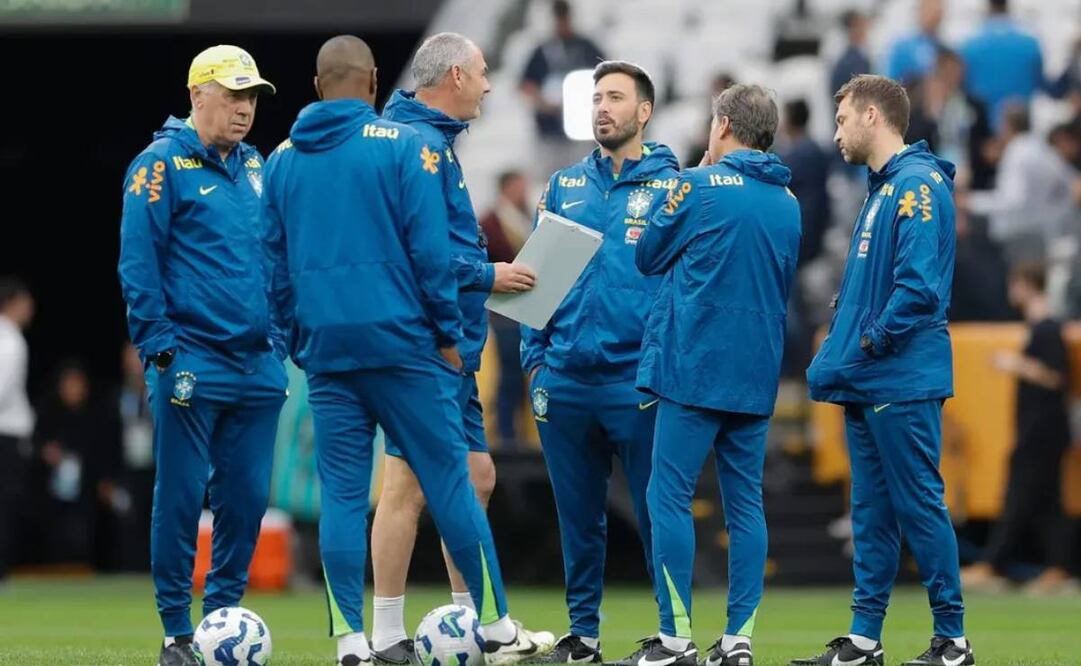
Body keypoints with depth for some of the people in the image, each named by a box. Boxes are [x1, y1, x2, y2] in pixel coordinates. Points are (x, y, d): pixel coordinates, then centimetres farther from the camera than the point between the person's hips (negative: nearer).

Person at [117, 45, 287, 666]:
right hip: (193, 365, -6)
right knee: (182, 497, -3)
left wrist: (279, 335, 14)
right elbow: (138, 262, -9)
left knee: (247, 496, 6)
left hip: (257, 365, 6)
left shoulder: (255, 167, 15)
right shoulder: (163, 164, -5)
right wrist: (161, 348, -14)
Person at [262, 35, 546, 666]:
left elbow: (276, 261, 13)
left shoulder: (283, 159, 10)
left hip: (324, 348, 4)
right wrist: (448, 335, -1)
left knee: (342, 494, 5)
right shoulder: (404, 145, -4)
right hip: (401, 342, -4)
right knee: (449, 482, 2)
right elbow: (430, 248, -9)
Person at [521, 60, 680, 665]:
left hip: (637, 382, -4)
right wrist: (535, 354, 6)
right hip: (564, 380, 4)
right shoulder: (565, 186, 12)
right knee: (578, 516, 9)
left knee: (655, 512, -2)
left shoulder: (671, 187, 1)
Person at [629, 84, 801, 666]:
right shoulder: (788, 203, 11)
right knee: (745, 504, 7)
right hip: (757, 376, 6)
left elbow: (647, 258, 5)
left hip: (694, 368, -6)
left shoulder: (699, 186, -7)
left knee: (669, 497, -2)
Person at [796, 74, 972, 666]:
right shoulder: (881, 190, 18)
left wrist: (875, 341, -15)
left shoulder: (918, 185, -13)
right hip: (865, 384, 10)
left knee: (920, 507, -6)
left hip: (902, 383, -10)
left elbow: (920, 282, -22)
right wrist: (842, 346, 10)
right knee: (871, 511, 10)